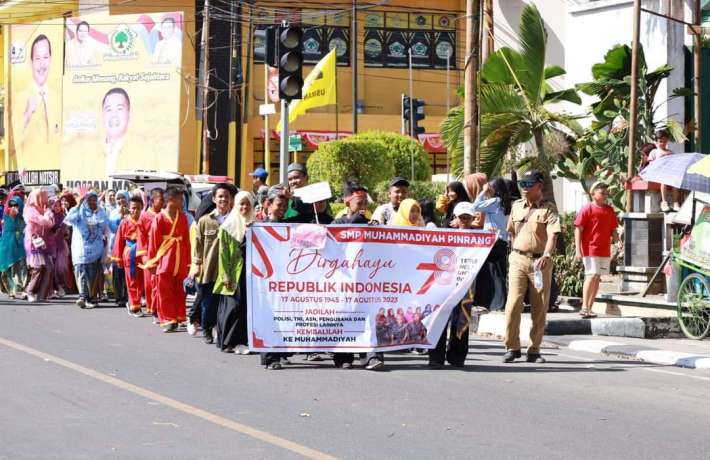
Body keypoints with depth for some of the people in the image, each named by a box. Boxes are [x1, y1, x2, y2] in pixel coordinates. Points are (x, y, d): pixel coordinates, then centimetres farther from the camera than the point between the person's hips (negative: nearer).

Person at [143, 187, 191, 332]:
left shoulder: (183, 218, 5)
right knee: (165, 291, 0)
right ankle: (167, 320, 4)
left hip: (179, 260, 4)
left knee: (179, 291, 11)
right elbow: (153, 242, -3)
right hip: (164, 259, -3)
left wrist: (188, 262, 6)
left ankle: (178, 317, 20)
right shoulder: (159, 218, -7)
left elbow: (187, 240, 7)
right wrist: (152, 263, -2)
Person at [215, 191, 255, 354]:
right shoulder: (228, 226, 1)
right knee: (233, 306, -7)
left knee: (248, 306, 0)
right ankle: (229, 342, 0)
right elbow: (223, 252, -3)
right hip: (234, 272, -3)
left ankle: (242, 341, 6)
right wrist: (225, 275, -10)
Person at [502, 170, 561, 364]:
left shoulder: (549, 208, -1)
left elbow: (552, 235, -14)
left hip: (540, 262, -2)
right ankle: (512, 347, -4)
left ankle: (534, 350, 11)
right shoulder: (516, 206, 13)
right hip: (518, 259, 2)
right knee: (513, 302, -10)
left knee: (539, 307, 2)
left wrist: (546, 255, -30)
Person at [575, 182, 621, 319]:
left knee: (597, 278, 8)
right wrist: (578, 249, -13)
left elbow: (613, 230, 19)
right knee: (592, 275, -13)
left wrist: (617, 241, -1)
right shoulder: (587, 209, -5)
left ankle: (589, 308, 13)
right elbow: (578, 229, -7)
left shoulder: (610, 210, 13)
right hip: (590, 249, -6)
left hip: (605, 250, 6)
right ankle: (584, 307, -10)